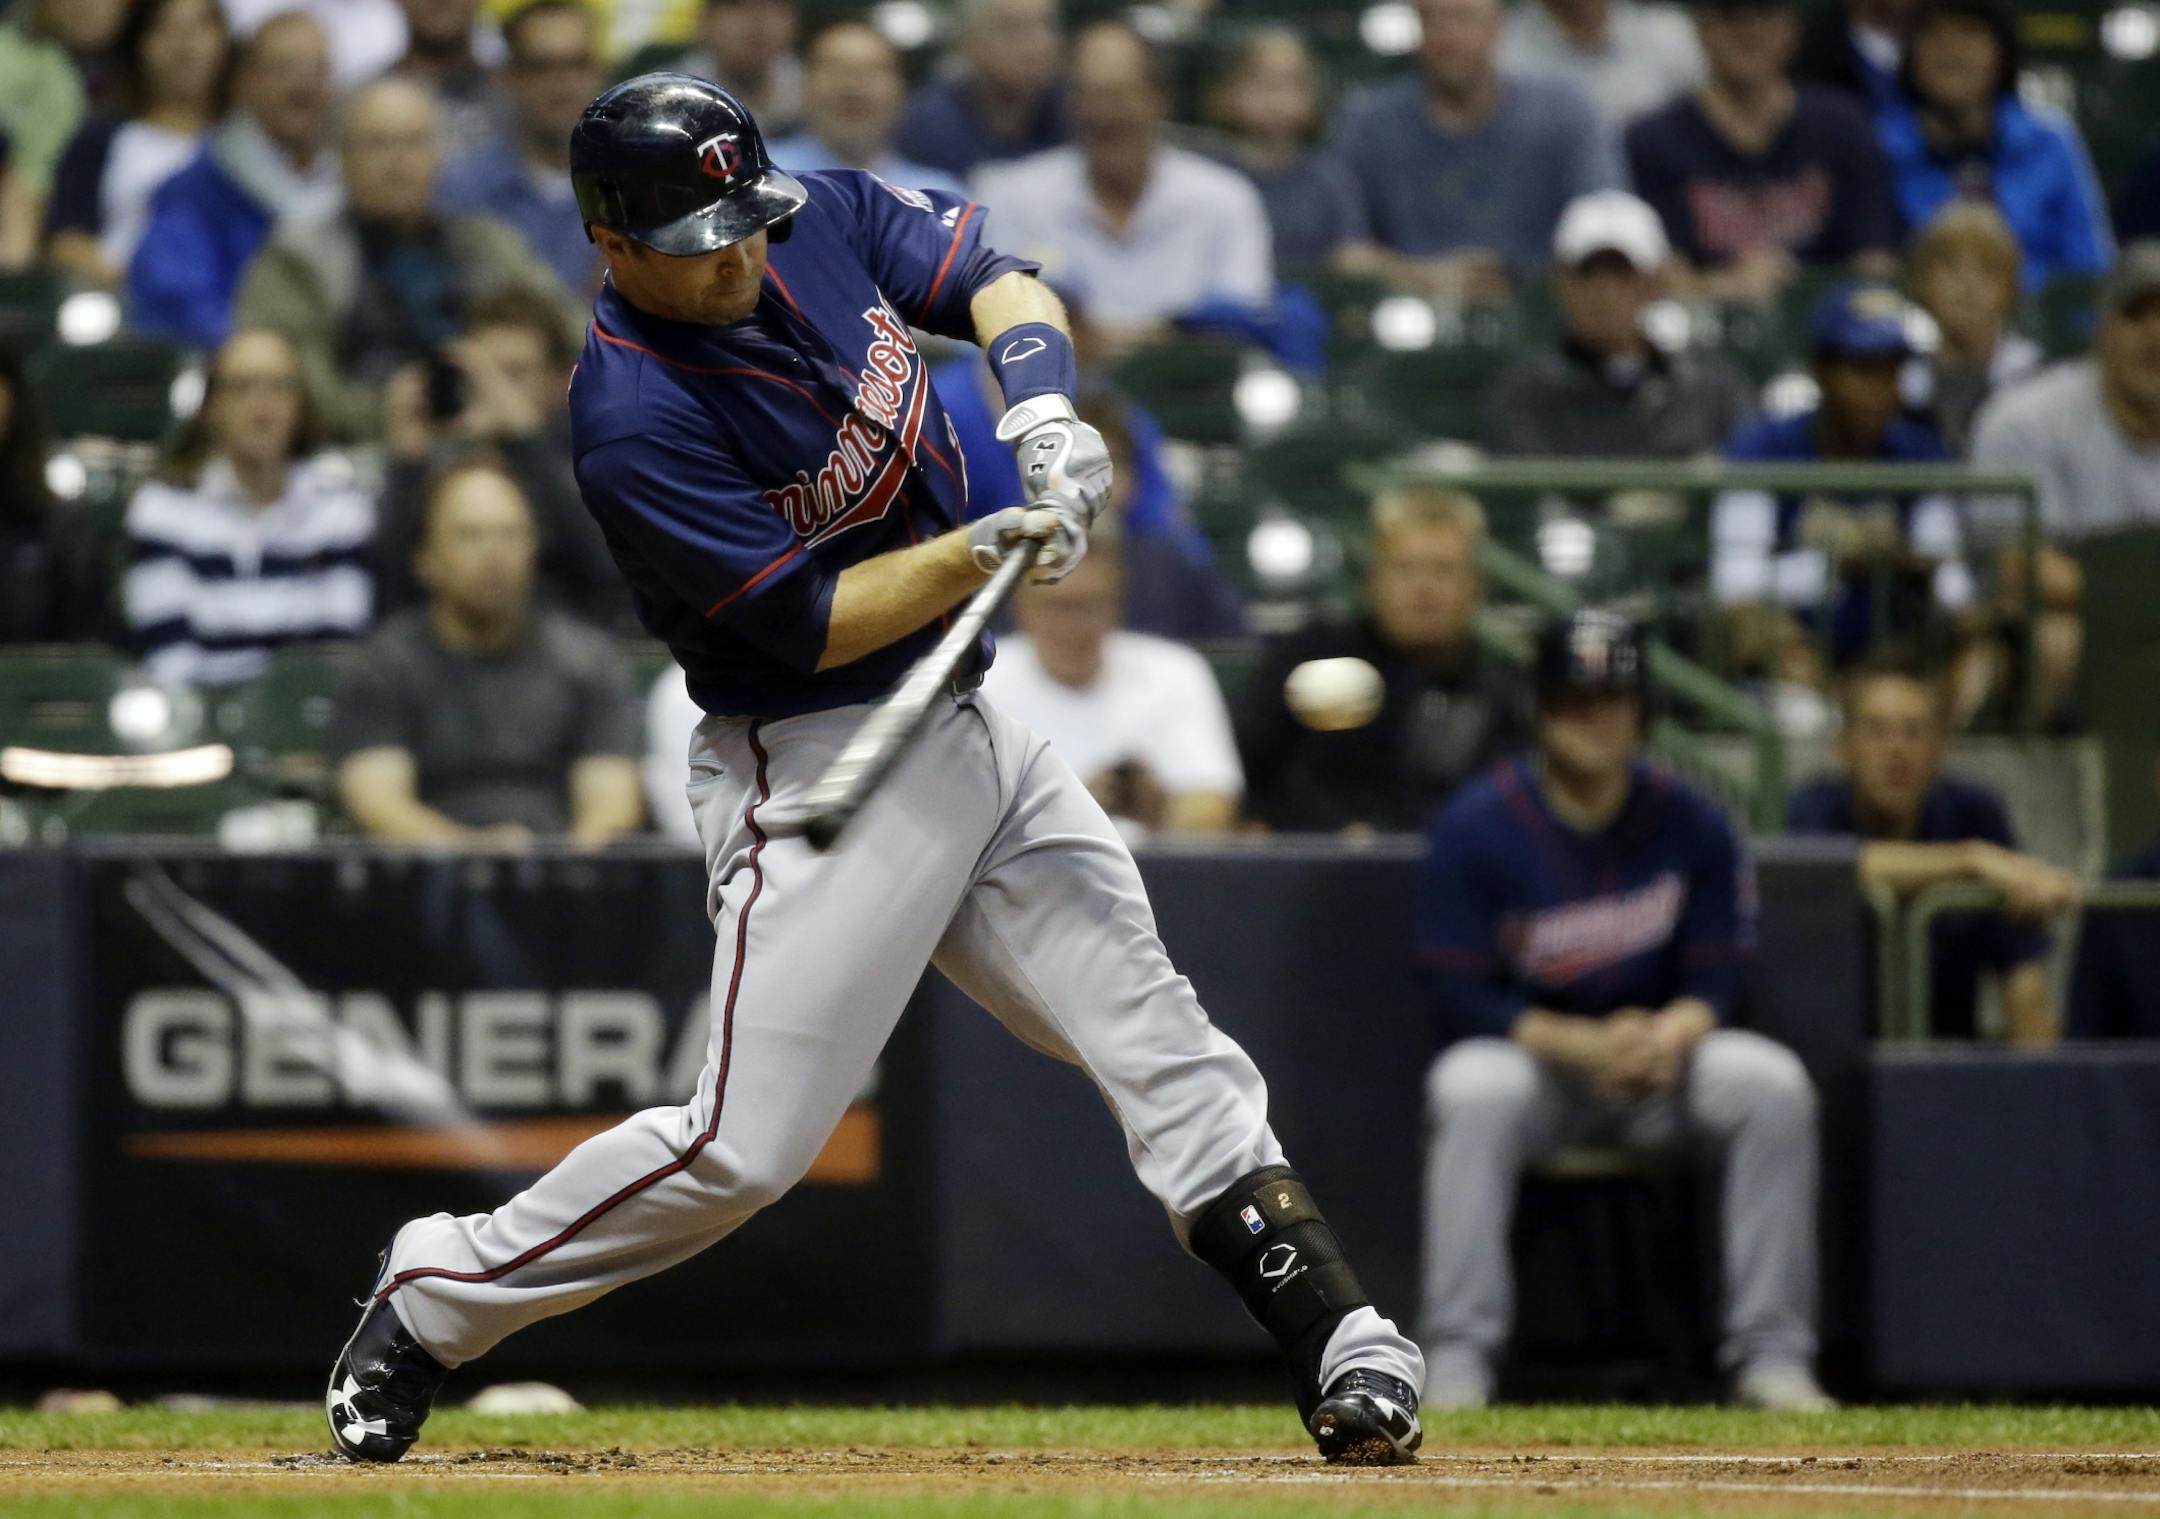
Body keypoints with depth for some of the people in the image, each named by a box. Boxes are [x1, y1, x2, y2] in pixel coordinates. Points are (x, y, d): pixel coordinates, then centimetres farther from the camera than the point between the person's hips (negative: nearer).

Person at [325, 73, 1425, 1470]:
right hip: (820, 774, -7)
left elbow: (999, 282, 5)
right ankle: (433, 1298, 6)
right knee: (747, 1146, -11)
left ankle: (1344, 1353, 1)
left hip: (971, 726, 7)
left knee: (1155, 1035, 1)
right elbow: (814, 619, -20)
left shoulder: (824, 217, -1)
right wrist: (985, 548, -30)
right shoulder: (632, 423, -21)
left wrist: (1041, 404, -15)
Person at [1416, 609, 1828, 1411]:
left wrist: (1666, 1036, -26)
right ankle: (1456, 1363, -33)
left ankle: (1770, 1355, -21)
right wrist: (1585, 1045, -26)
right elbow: (1460, 1001, -13)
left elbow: (1716, 982, -2)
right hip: (1529, 1051, -2)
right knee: (1472, 1090, -36)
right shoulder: (1476, 826, -11)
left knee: (1771, 1083, -26)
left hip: (1664, 1048, 2)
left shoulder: (1692, 824, -3)